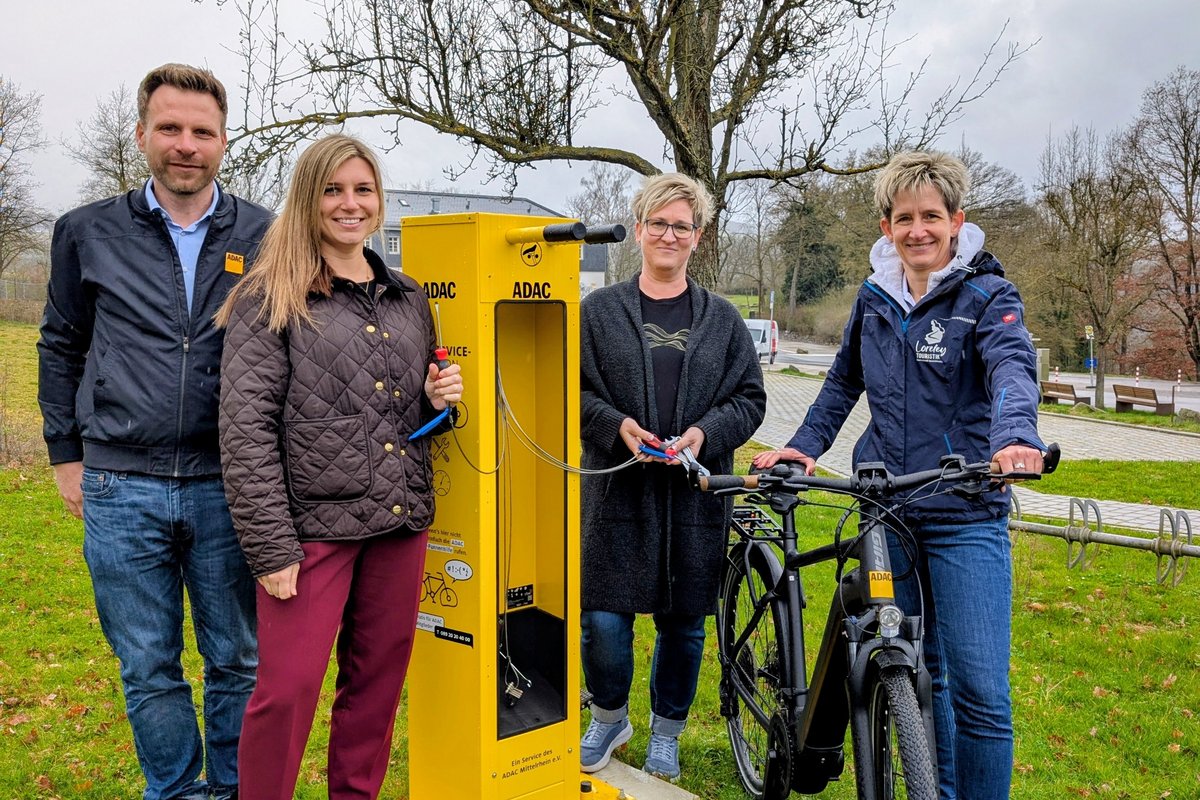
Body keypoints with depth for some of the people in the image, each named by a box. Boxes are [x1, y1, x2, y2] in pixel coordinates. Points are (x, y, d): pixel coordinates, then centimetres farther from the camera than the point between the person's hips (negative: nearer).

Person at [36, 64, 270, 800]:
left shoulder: (266, 238, 2)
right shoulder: (89, 234, 5)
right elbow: (61, 348, 14)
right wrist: (67, 453, 11)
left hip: (228, 489, -1)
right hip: (122, 491, 1)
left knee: (238, 662, 10)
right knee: (149, 670, 11)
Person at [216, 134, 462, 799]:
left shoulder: (407, 298, 14)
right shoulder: (269, 300, -4)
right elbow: (246, 429, -10)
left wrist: (438, 398, 0)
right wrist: (271, 547, -15)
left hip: (400, 520, 6)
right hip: (313, 524, -5)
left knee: (379, 680, 13)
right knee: (287, 688, -3)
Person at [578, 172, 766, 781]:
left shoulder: (722, 319, 11)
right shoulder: (599, 311, 7)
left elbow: (750, 398, 8)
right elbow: (573, 391, 4)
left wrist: (706, 432, -10)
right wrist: (616, 425, -14)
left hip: (697, 491, 2)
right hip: (617, 490, -1)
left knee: (684, 624, 9)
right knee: (603, 621, -3)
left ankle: (665, 733, 32)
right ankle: (609, 719, 26)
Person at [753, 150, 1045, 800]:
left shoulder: (987, 295, -5)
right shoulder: (875, 297, 9)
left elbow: (1012, 367, -24)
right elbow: (845, 381, 21)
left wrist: (1016, 436, -44)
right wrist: (803, 445, 8)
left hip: (965, 516, -4)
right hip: (887, 510, 4)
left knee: (979, 690, -8)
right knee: (918, 673, 15)